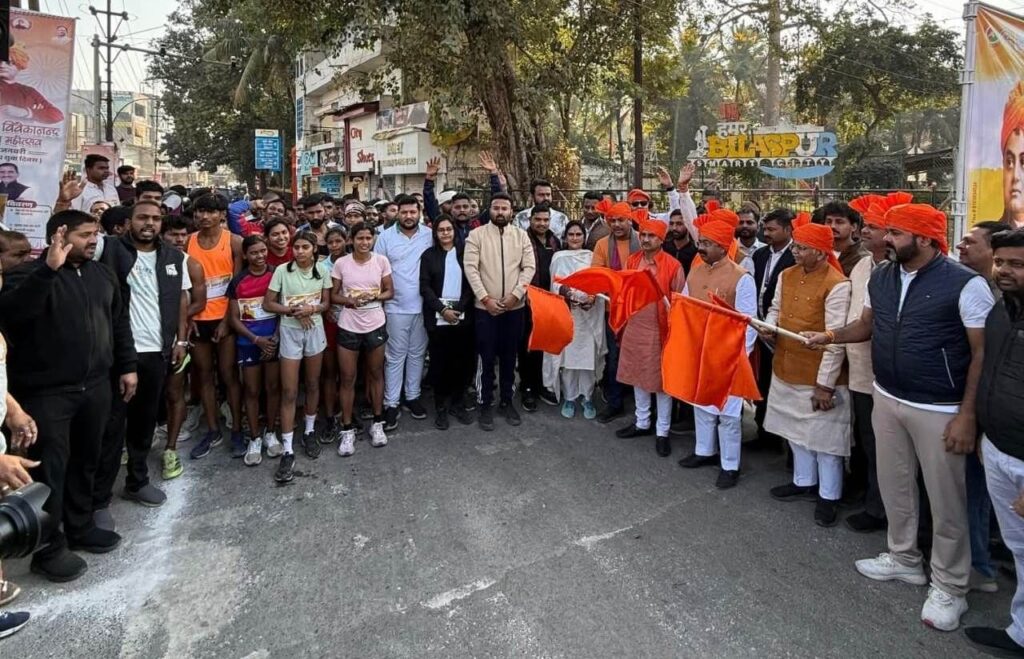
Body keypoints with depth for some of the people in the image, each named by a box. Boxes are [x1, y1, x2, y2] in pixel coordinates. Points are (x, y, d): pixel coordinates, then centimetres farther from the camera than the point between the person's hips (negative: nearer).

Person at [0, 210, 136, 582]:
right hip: (45, 392, -6)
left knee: (85, 462, 16)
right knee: (49, 469, 1)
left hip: (95, 387, 6)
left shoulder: (102, 275, 10)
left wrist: (126, 367, 12)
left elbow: (119, 323, 16)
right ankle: (49, 548, 14)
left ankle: (80, 527, 33)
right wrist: (50, 268, -36)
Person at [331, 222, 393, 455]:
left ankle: (377, 423, 29)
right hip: (348, 327, -1)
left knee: (375, 374, 13)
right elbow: (333, 295, 0)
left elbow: (390, 291, 3)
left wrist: (374, 297, -16)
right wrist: (348, 300, -20)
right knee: (347, 379, 4)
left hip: (375, 325, 1)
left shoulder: (381, 261, -3)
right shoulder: (341, 263, -5)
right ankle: (347, 430, 16)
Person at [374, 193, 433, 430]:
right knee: (395, 357, 4)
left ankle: (412, 397, 27)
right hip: (396, 307, -2)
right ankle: (391, 404, 11)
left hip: (423, 306, 2)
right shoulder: (385, 236, -3)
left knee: (417, 354, 13)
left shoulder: (429, 235, 0)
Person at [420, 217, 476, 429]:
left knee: (463, 360, 1)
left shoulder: (464, 253, 7)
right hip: (437, 316, -1)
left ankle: (456, 402, 18)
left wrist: (459, 308, -10)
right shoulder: (429, 255, 5)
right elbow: (425, 287, -1)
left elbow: (471, 284, 2)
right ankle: (441, 407, 13)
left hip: (463, 315, 1)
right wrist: (443, 309, -11)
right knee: (439, 362, 2)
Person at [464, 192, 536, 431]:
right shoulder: (476, 234, -3)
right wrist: (485, 298, -15)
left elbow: (529, 267, -2)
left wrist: (515, 295, -12)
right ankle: (486, 405, 15)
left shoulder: (521, 235, 3)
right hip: (485, 307, -2)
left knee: (509, 357, 12)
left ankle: (507, 401, 25)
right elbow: (470, 268, -9)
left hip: (515, 306, 2)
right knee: (486, 358, 3)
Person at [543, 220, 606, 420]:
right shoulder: (558, 257, 8)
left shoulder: (592, 257, 8)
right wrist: (564, 291, -17)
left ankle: (587, 398, 12)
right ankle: (569, 398, 12)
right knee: (567, 354, 0)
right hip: (565, 312, 0)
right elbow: (554, 284, 4)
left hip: (589, 313, 0)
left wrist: (593, 298, -15)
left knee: (588, 355, 0)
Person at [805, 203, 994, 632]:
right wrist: (830, 336, -3)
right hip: (886, 399, 6)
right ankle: (903, 558, 39)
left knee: (945, 499, 7)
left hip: (939, 410, -6)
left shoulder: (965, 284, -17)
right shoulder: (880, 277, 2)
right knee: (894, 484, 18)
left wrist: (967, 415, -17)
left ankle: (949, 587, 25)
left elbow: (983, 353, -14)